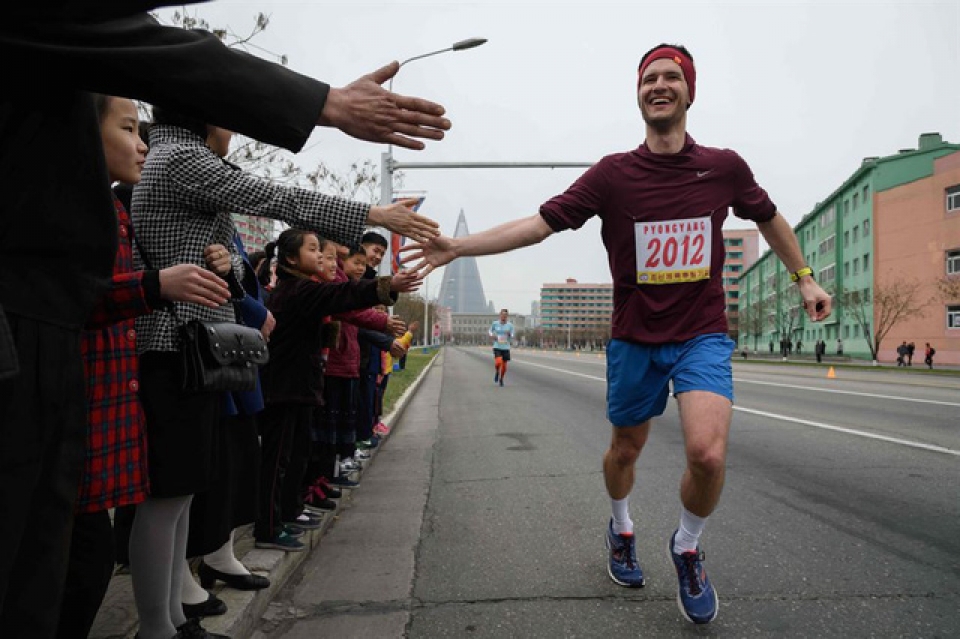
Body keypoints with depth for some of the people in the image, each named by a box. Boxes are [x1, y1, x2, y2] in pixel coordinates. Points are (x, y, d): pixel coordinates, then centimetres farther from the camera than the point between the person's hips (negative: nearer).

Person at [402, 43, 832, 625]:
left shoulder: (724, 166, -2)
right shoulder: (614, 173, -7)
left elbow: (768, 218, 17)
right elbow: (540, 224, -10)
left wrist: (804, 278, 23)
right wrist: (458, 246, -17)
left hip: (703, 336, 0)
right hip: (635, 340, 1)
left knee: (708, 454, -21)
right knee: (626, 450, 15)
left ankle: (689, 549, 11)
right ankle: (622, 531, 48)